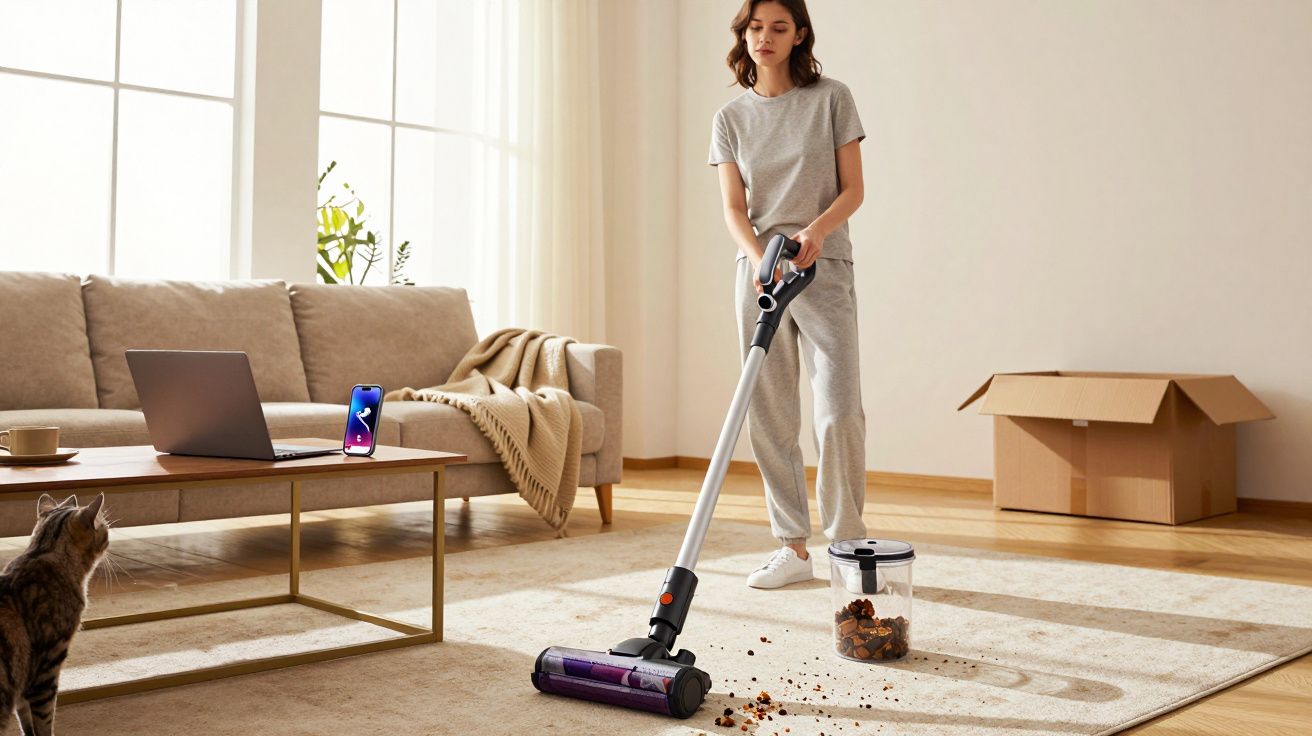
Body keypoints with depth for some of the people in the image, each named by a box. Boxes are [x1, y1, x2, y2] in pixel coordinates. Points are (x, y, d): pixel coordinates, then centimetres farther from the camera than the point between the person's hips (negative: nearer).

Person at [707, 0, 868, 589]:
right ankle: (793, 548, 12)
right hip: (758, 269, 3)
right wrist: (759, 257, -18)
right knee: (768, 417, 2)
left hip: (824, 267, -3)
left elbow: (853, 190, 0)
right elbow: (734, 208, 1)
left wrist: (815, 230, -20)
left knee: (839, 410, -11)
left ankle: (847, 543, 5)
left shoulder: (831, 99, 3)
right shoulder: (731, 118, 10)